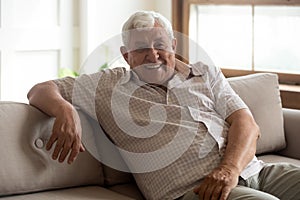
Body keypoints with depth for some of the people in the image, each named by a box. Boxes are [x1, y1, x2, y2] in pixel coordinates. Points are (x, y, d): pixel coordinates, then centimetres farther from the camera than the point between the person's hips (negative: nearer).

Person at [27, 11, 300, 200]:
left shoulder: (206, 74, 21)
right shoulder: (108, 85, 14)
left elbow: (247, 124, 9)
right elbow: (41, 90, 15)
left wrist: (230, 168, -11)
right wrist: (65, 111, -10)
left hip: (252, 170, 6)